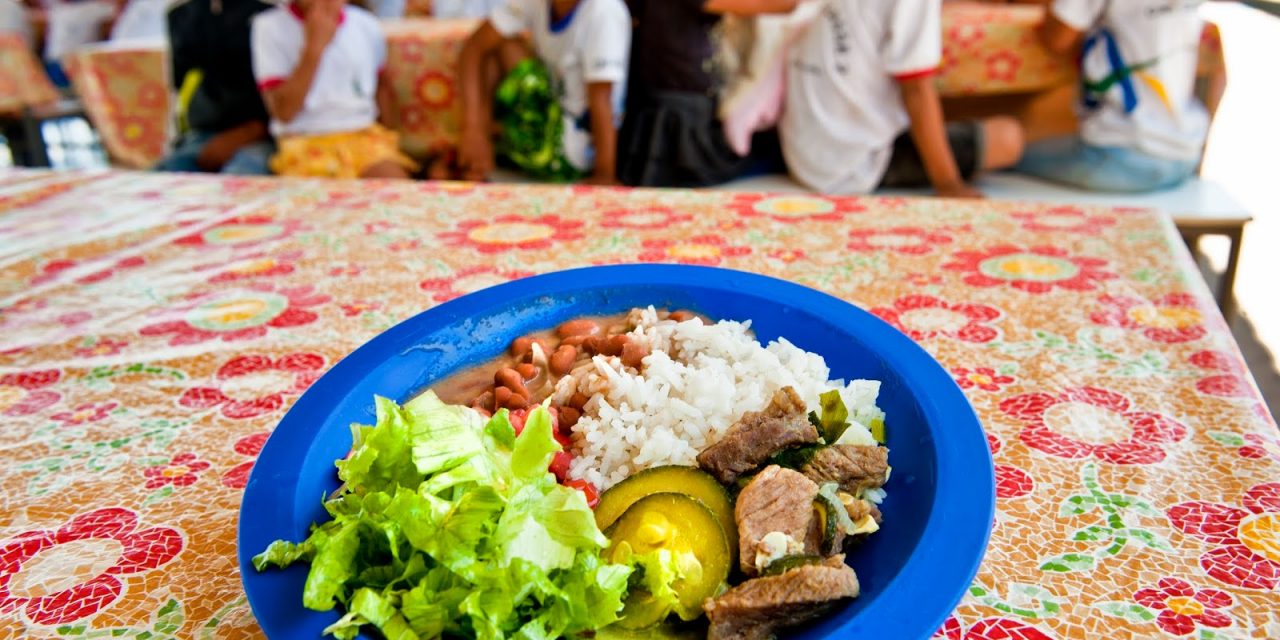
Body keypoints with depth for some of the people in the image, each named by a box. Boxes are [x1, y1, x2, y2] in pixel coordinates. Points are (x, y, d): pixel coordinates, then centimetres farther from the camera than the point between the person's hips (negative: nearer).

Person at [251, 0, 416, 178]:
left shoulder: (366, 25, 7)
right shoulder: (270, 27, -3)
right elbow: (284, 112, -11)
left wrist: (393, 136, 8)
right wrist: (314, 46, -15)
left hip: (364, 136, 3)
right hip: (306, 142, -2)